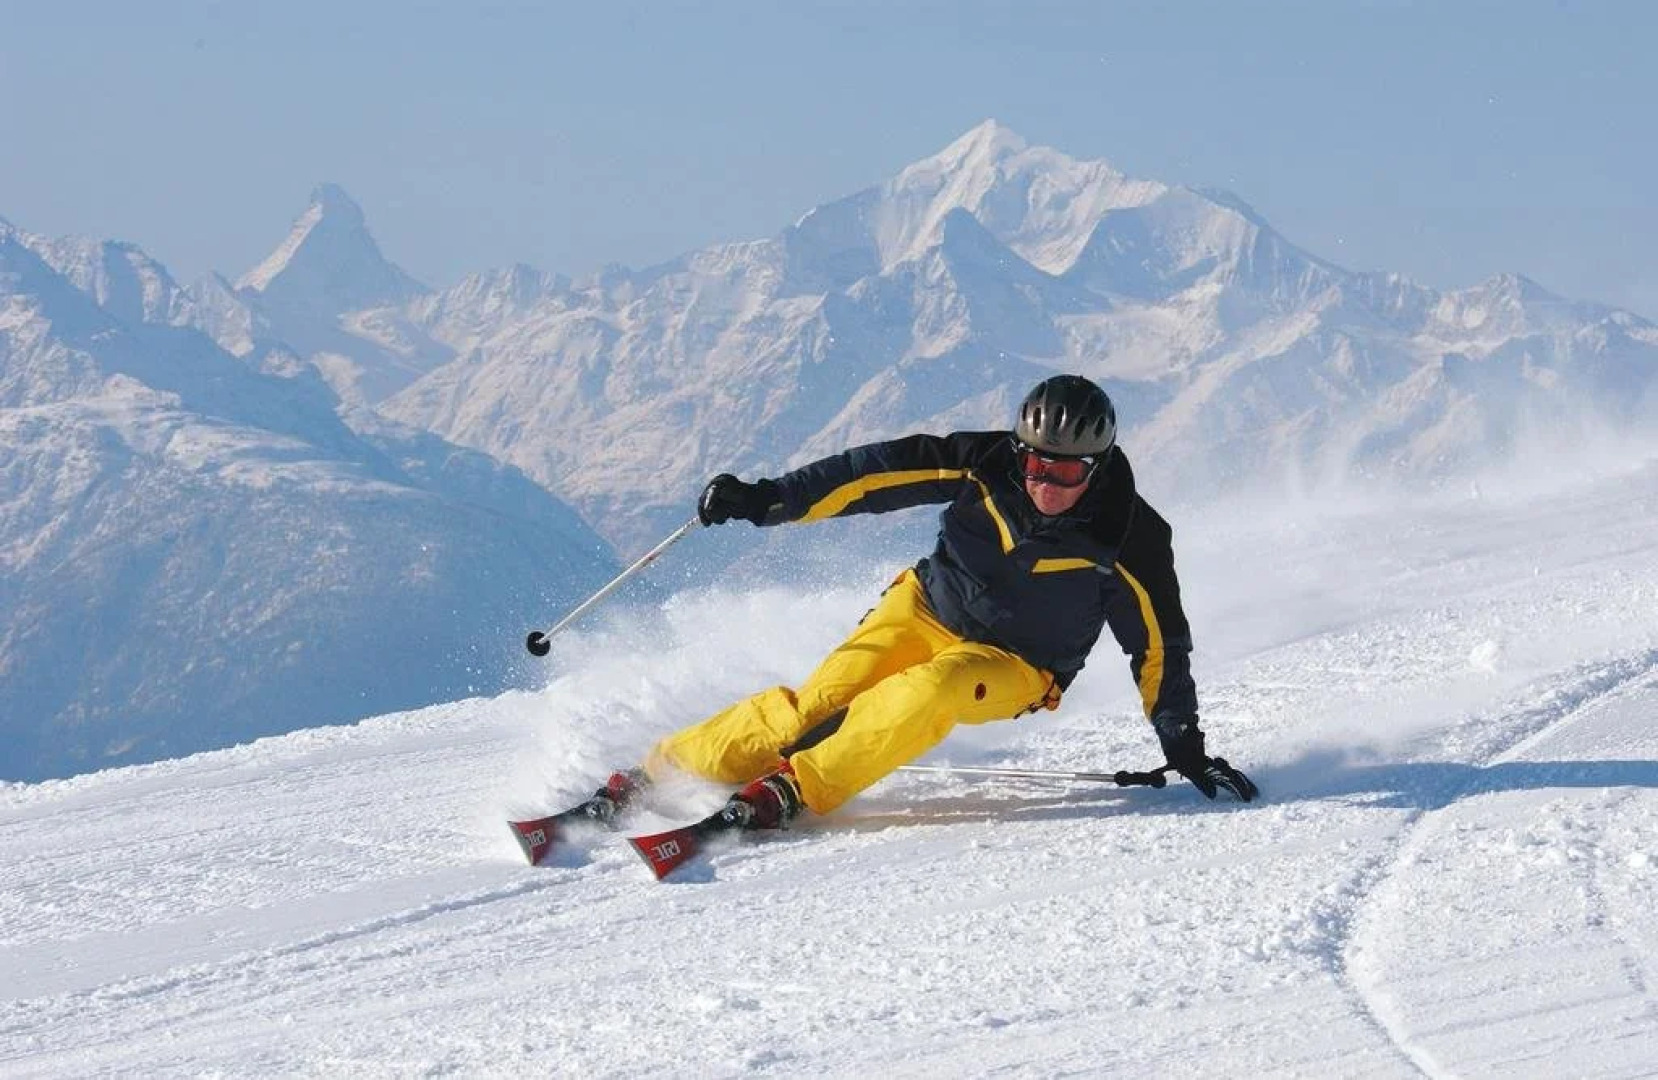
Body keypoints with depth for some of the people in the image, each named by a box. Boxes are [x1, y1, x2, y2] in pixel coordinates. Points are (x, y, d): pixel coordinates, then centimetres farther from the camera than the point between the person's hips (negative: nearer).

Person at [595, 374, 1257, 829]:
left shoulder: (1127, 541, -19)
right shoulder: (986, 465, -16)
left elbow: (1159, 646, -9)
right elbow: (885, 470, -12)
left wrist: (1184, 745, -7)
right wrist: (769, 499, -17)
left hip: (1015, 668, -2)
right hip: (927, 610, 2)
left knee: (928, 692, -35)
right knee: (826, 698, -20)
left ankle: (793, 790, -34)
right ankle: (663, 769, -17)